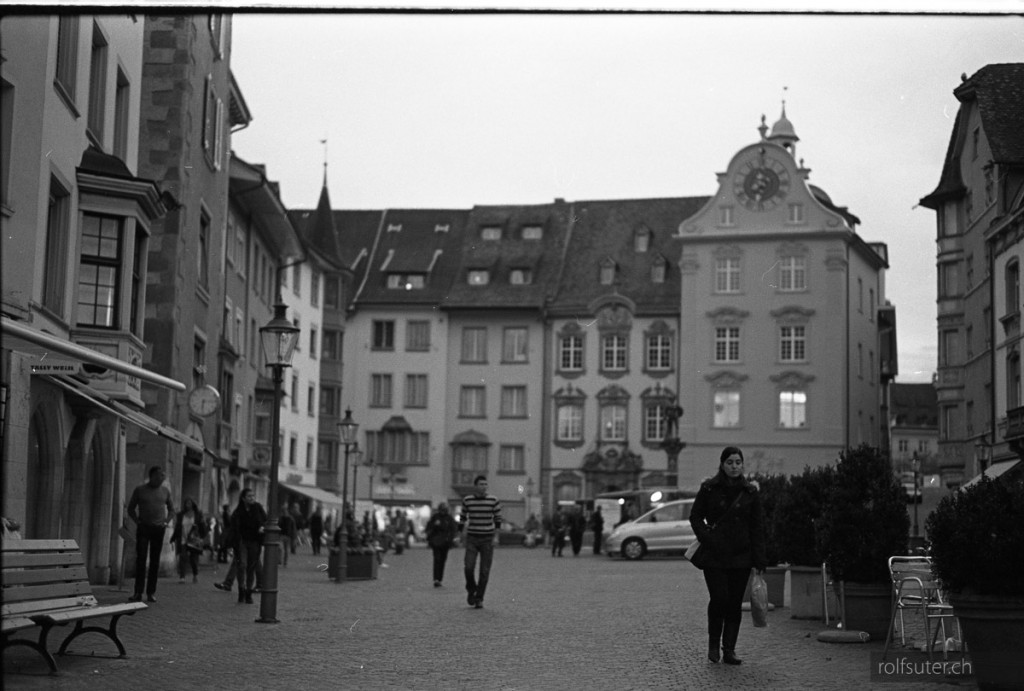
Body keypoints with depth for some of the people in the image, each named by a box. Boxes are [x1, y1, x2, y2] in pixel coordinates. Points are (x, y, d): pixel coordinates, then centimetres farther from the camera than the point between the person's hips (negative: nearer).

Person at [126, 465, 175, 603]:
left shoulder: (165, 491, 8)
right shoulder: (140, 490, 2)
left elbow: (171, 509, 20)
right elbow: (131, 508, 10)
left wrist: (165, 522, 6)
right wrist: (137, 522, -1)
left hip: (158, 529, 2)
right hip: (143, 528, -2)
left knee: (155, 561, 2)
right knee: (140, 559, -6)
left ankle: (151, 593, 5)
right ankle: (138, 592, -4)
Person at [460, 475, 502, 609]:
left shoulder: (493, 500, -5)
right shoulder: (467, 500, -1)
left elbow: (498, 518, 5)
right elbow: (463, 516, 15)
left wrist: (495, 536, -1)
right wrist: (463, 531, 12)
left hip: (488, 540, 0)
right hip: (472, 539, 1)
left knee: (484, 571, -2)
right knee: (469, 568, -13)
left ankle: (479, 599, 11)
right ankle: (471, 590, 15)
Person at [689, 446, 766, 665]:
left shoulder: (750, 493, 7)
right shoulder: (708, 489, 2)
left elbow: (757, 528, 7)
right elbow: (695, 517, 6)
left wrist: (759, 560, 0)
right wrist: (706, 538, -11)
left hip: (741, 557, 2)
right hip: (714, 556, -2)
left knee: (735, 603, 2)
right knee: (719, 598, -11)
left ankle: (729, 650, 10)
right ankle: (713, 643, 10)